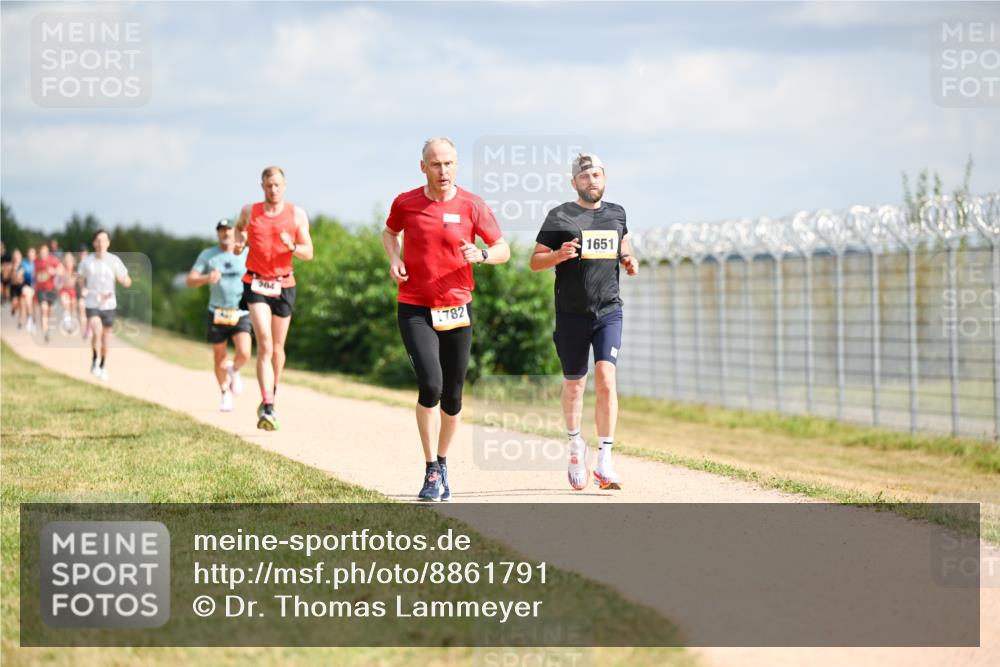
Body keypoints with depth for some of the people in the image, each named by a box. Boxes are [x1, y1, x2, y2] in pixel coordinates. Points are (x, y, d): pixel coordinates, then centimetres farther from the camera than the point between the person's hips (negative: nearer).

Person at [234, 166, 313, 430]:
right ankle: (267, 408, -25)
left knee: (277, 347, 12)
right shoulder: (250, 212, 2)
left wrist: (293, 247, -20)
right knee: (264, 344, -17)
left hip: (284, 285, 2)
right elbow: (240, 227, 26)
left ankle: (271, 396, 37)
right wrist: (240, 241, 4)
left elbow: (309, 253, 1)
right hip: (256, 284, -2)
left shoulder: (297, 215, 0)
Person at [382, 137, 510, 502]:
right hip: (415, 310, -1)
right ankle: (431, 472, -8)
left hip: (457, 310, 1)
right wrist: (394, 257, 1)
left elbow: (503, 250, 2)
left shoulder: (472, 206, -3)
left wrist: (481, 255, -20)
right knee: (430, 386, -18)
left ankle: (443, 463, 31)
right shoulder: (405, 203, 0)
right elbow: (389, 232, 21)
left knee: (452, 396, 8)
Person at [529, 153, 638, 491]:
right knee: (574, 385, 9)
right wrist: (559, 255, -21)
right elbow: (535, 261, 0)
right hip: (571, 314, -1)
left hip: (609, 311, 1)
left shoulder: (616, 213, 10)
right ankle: (575, 443, 37)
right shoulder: (559, 217, -1)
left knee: (606, 379, -15)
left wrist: (628, 260, 7)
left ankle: (604, 461, -15)